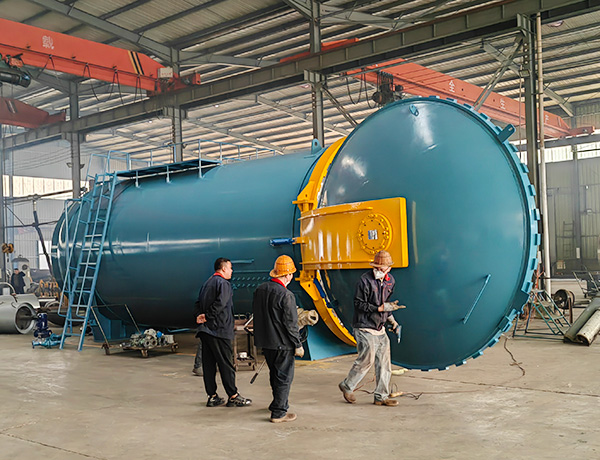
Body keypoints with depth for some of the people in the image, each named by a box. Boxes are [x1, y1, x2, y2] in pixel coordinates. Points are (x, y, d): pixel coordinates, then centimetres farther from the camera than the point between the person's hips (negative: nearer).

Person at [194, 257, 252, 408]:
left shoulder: (207, 283, 18)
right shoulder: (223, 283, -10)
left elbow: (198, 303, 14)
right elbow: (220, 303, -22)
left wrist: (200, 316, 0)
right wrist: (207, 317, -14)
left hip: (205, 329, 9)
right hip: (219, 329, -8)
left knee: (208, 363, 9)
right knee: (226, 364, -2)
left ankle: (212, 396, 14)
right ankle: (233, 396, 3)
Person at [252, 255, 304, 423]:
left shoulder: (259, 290, 4)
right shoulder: (286, 295, -20)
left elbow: (256, 315, 13)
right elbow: (291, 324, -18)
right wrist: (298, 345, -9)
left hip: (264, 341, 8)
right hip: (282, 343, -8)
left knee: (275, 374, 23)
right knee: (284, 377, 4)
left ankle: (279, 404, 38)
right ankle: (279, 412, 7)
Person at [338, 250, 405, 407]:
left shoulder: (390, 281, 6)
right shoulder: (365, 280, -15)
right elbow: (359, 304, -15)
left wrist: (391, 320, 12)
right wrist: (381, 308, -21)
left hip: (380, 329, 7)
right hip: (365, 328, -7)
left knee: (384, 363, 7)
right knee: (366, 360, -7)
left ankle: (381, 396, 17)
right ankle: (347, 386, 15)